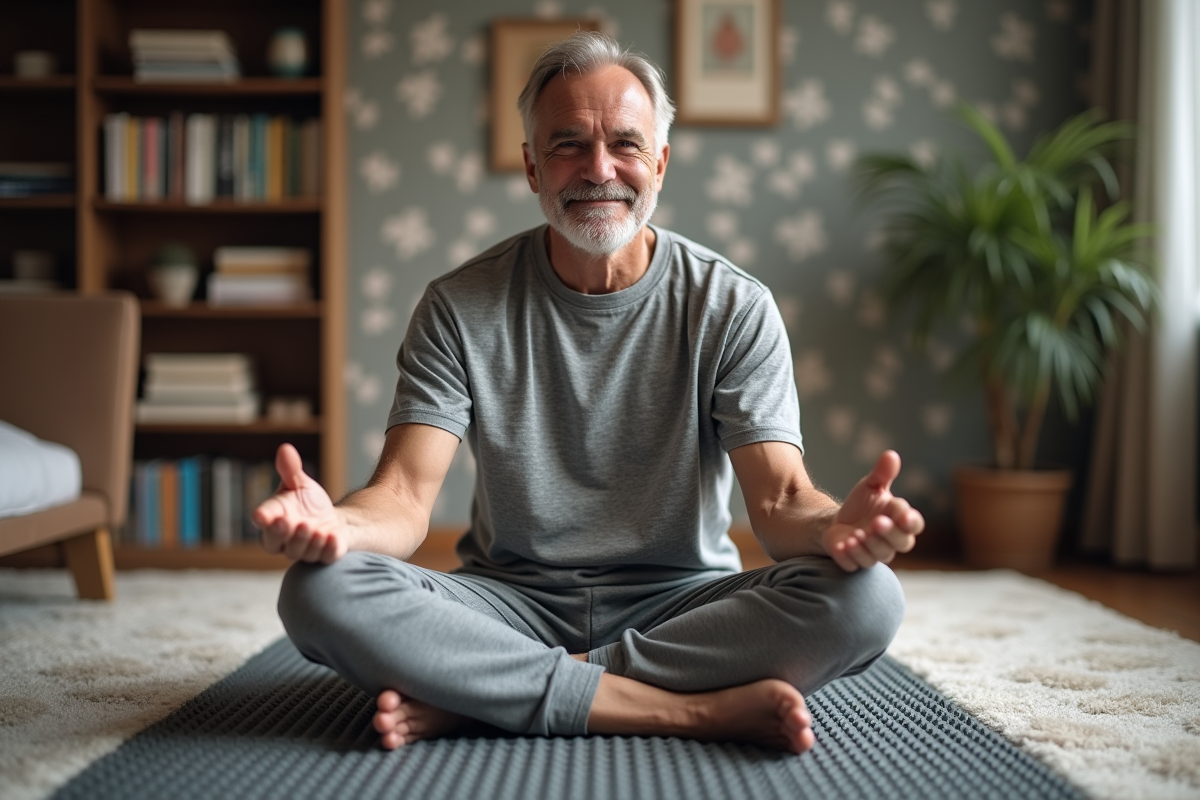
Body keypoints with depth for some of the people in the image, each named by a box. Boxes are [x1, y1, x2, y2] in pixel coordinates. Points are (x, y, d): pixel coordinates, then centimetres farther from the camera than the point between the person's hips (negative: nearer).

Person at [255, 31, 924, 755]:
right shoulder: (460, 308, -2)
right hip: (512, 602, 0)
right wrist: (332, 522, -36)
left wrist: (837, 527, -37)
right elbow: (406, 496, -10)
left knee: (864, 598, -28)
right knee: (320, 592, -27)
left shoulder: (733, 307, -2)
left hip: (681, 602, 1)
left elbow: (780, 499, -10)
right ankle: (703, 710, -26)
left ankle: (476, 694, -23)